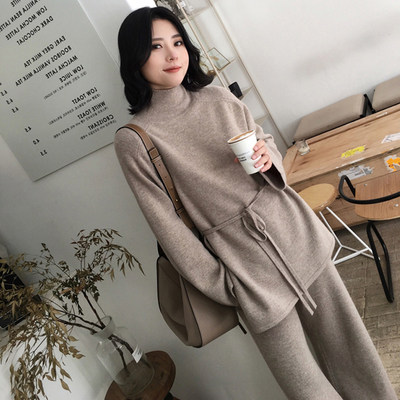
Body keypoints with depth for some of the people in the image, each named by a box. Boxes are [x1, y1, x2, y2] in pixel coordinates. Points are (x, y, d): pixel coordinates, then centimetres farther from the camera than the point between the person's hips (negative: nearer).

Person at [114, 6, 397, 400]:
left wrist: (268, 158, -9)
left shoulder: (218, 97, 4)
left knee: (346, 340, 16)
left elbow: (268, 143, 15)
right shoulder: (133, 141, -9)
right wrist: (221, 286, -5)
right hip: (243, 258, -4)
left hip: (293, 228, 5)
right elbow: (167, 224, -8)